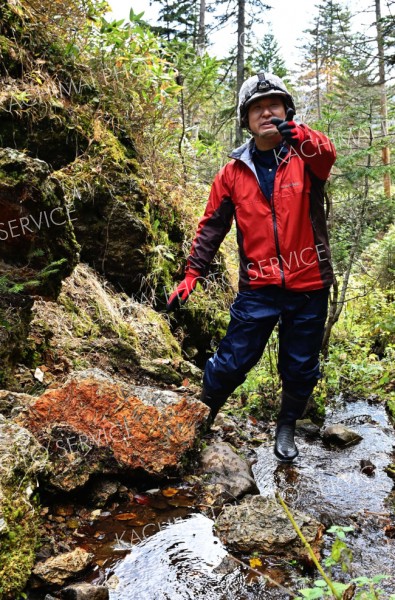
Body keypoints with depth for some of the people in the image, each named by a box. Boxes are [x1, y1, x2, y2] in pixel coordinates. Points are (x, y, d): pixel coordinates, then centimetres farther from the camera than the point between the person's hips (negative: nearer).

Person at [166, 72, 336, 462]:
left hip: (309, 287, 0)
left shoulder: (305, 158, -1)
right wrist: (192, 275, 2)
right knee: (232, 362, 4)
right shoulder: (234, 172, 4)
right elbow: (212, 226, 8)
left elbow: (327, 154, -26)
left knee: (301, 368, 13)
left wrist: (297, 133, -48)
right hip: (258, 287, 0)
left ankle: (287, 428, 39)